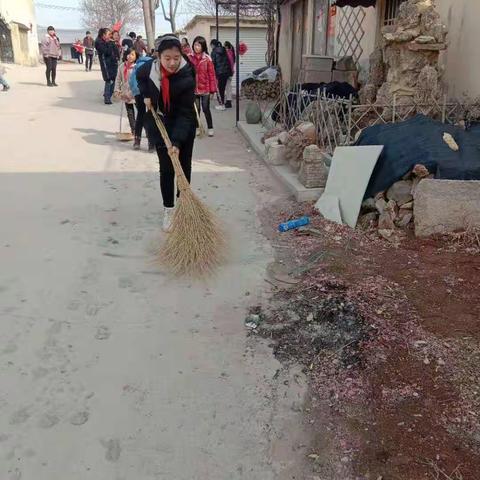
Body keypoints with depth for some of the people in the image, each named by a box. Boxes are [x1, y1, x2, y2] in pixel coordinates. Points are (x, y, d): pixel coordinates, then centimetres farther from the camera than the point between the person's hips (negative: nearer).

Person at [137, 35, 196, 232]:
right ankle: (168, 210, 9)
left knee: (184, 166, 8)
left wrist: (177, 142, -34)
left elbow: (185, 113, -27)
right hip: (160, 125, 1)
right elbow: (140, 76, 11)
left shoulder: (187, 78, -26)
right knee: (166, 169, -1)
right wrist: (146, 95, -4)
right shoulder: (150, 68, -16)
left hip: (183, 126, -1)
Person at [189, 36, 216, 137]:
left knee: (206, 109, 3)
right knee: (196, 109, 11)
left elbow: (211, 74, -5)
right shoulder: (190, 58, 0)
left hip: (205, 88, -2)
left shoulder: (207, 58, -6)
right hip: (193, 88, 2)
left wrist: (212, 89, -6)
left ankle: (210, 128, 15)